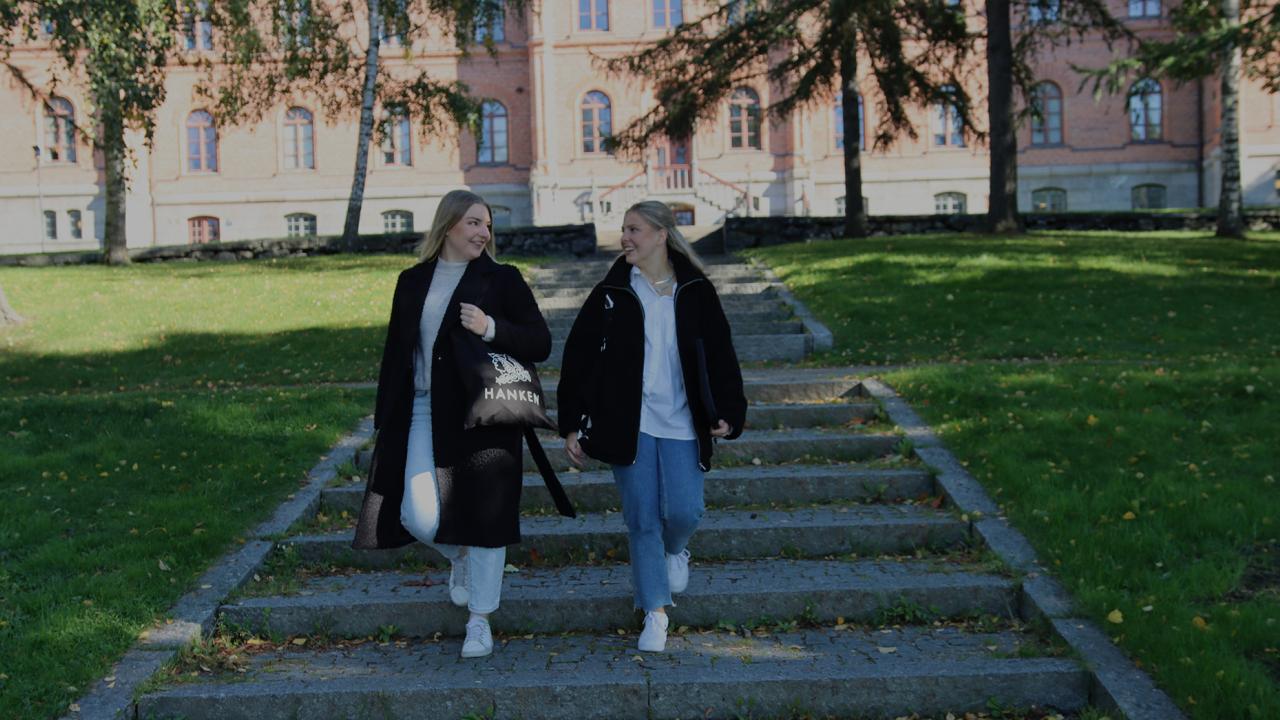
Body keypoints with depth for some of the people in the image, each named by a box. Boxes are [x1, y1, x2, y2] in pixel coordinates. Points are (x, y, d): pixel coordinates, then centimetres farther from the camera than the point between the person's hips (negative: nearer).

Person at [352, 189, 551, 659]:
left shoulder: (502, 280, 1)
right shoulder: (413, 281, 11)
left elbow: (540, 344, -2)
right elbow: (395, 353, 14)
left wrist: (491, 329, -18)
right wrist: (385, 421, 11)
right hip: (422, 414, 3)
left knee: (482, 516, 2)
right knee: (418, 515, -6)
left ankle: (480, 621, 18)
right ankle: (459, 558, 31)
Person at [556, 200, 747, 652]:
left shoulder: (695, 292, 3)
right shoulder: (611, 294, 1)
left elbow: (721, 355, 7)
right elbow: (578, 359, 2)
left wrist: (728, 413, -2)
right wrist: (571, 425, -1)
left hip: (682, 426, 0)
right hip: (628, 425, 0)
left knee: (684, 511, -7)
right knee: (642, 519, 0)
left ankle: (675, 549, 32)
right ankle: (655, 612, 14)